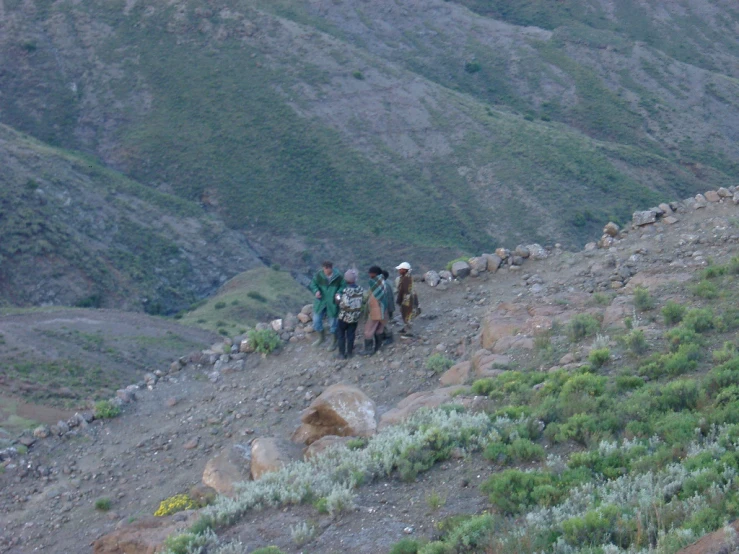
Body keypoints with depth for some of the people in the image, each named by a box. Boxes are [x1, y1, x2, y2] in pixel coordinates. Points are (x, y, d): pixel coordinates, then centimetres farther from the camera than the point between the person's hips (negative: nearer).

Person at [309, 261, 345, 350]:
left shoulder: (338, 277, -17)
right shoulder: (318, 275, -14)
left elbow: (343, 286, -3)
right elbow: (313, 284, 0)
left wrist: (339, 293, -22)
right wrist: (316, 291, -20)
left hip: (332, 303, -3)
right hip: (320, 302, 3)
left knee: (333, 323, 10)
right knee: (316, 321, 12)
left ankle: (335, 341, 34)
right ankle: (321, 337, 41)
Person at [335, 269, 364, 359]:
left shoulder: (346, 291, -23)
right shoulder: (361, 290, -5)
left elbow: (344, 304, -26)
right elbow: (363, 300, 3)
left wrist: (338, 298, -9)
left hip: (345, 316, -5)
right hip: (356, 316, 5)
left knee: (340, 333, 12)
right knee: (351, 334, 16)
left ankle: (342, 353, 13)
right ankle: (349, 352, 21)